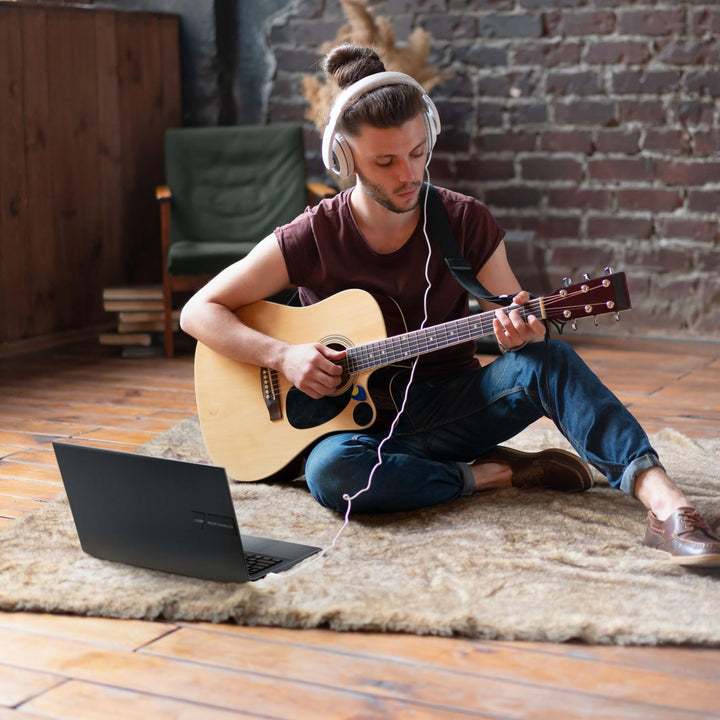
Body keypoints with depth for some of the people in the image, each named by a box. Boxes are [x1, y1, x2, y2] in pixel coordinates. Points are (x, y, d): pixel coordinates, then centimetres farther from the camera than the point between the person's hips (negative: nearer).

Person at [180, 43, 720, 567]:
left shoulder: (465, 222, -2)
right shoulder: (312, 238, -8)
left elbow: (521, 322, 0)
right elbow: (199, 311, -5)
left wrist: (524, 332, -26)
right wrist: (283, 356, -20)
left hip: (452, 405, 1)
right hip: (359, 418, -1)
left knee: (547, 360, -29)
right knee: (330, 471, -37)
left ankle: (664, 500, -41)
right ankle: (497, 473, -19)